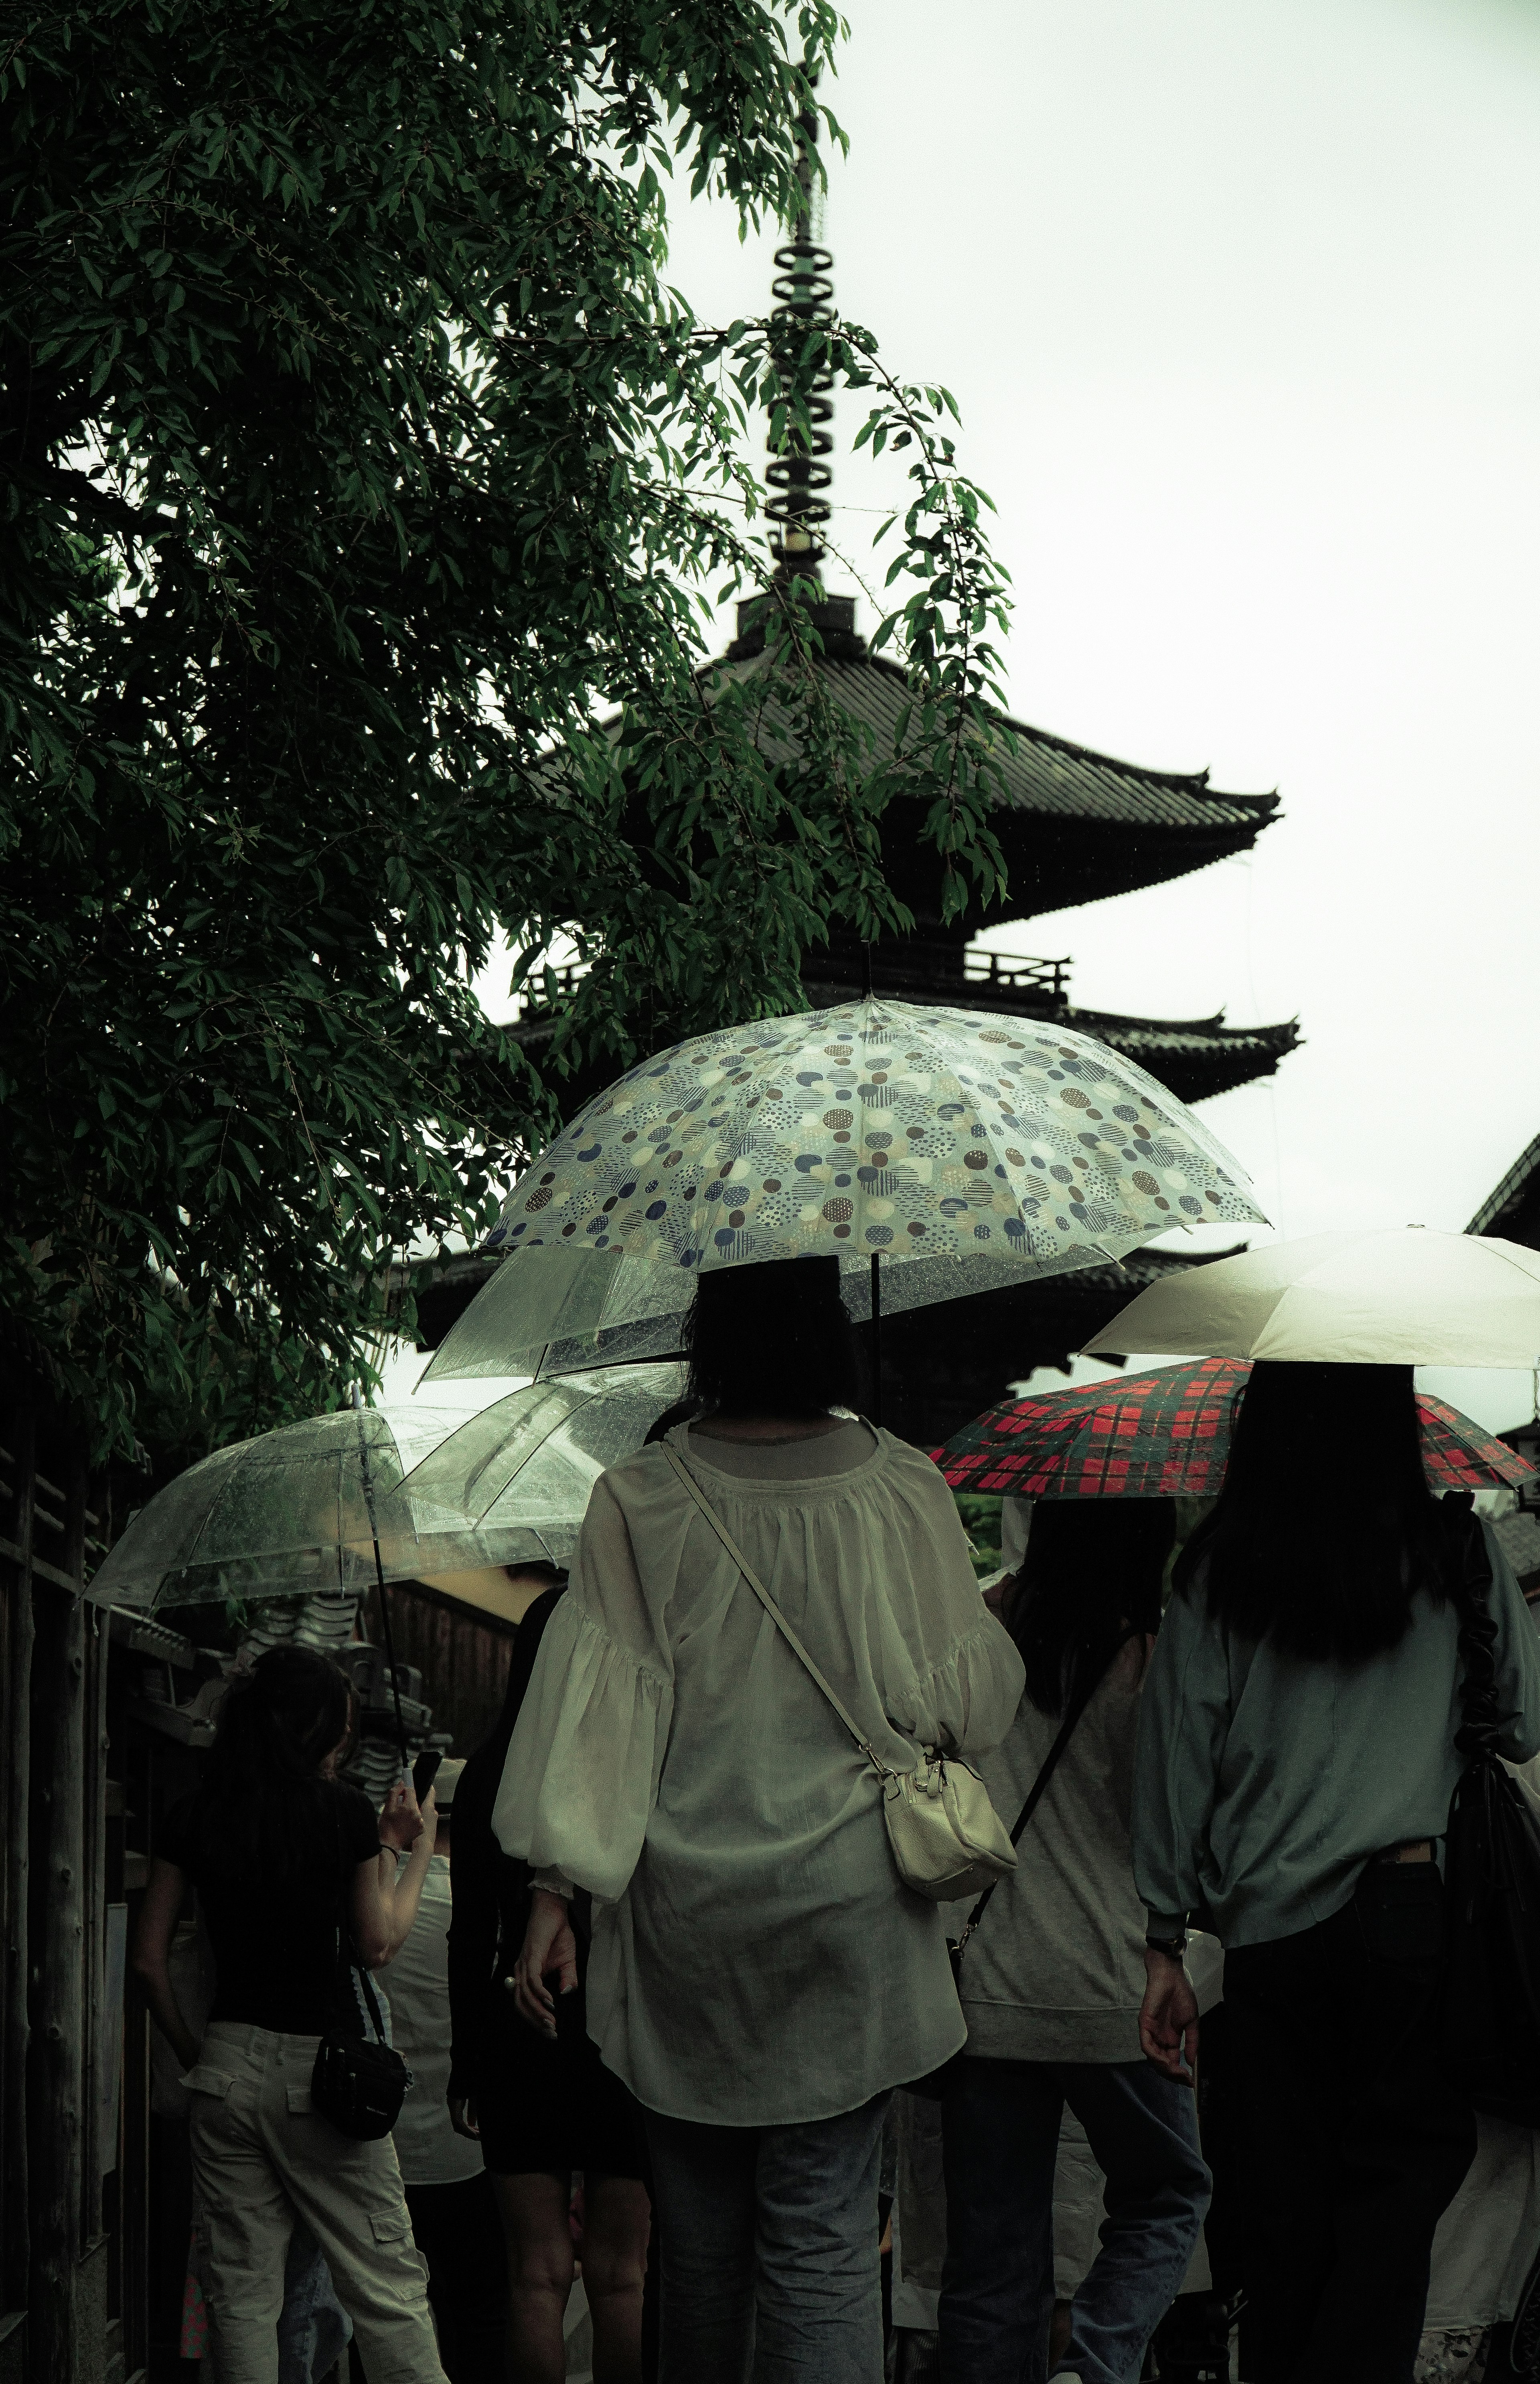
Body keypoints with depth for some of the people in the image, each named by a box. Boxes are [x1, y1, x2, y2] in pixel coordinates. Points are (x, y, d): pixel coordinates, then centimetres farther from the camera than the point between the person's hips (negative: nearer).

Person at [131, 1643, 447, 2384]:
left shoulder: (193, 1817, 4)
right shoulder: (344, 1811, -6)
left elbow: (148, 1958, 5)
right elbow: (378, 1944, 2)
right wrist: (414, 1848, 14)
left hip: (228, 2065, 4)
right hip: (320, 2064, -3)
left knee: (241, 2290, 9)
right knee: (386, 2285, 1)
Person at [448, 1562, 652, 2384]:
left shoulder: (490, 1773, -1)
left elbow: (471, 1936, 0)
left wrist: (467, 2063, 6)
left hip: (522, 2032, 1)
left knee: (538, 2274, 4)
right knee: (619, 2274, 6)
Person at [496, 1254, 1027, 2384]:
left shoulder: (638, 1499, -5)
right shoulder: (903, 1490, -4)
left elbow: (596, 1698, -6)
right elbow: (968, 1698, 6)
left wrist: (556, 1888, -2)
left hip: (683, 1911, 1)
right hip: (846, 1908, -1)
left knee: (701, 2228, 14)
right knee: (824, 2233, 0)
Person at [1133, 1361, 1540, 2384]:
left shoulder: (1216, 1572, 3)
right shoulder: (1456, 1550, -1)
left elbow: (1176, 1757, 3)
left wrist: (1168, 1943, 8)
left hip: (1269, 1928, 2)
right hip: (1415, 1906, -2)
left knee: (1286, 2203, 11)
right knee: (1400, 2183, 3)